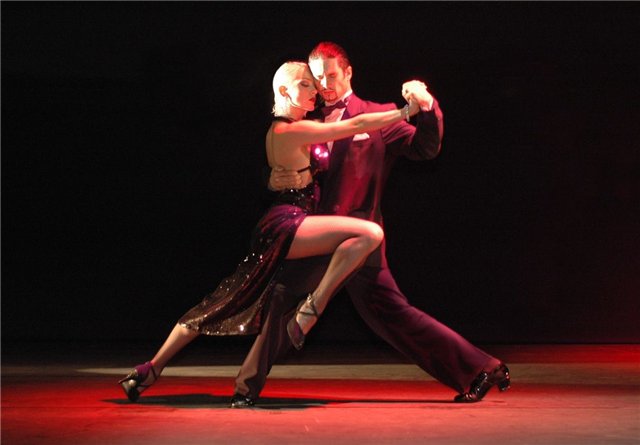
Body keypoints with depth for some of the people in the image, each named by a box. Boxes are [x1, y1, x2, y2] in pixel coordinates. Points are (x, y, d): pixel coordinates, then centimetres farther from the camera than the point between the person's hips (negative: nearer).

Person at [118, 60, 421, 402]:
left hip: (278, 228, 10)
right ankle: (311, 309, -18)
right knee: (370, 233, -23)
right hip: (287, 225, -10)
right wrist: (406, 111, -7)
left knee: (223, 305, 13)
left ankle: (151, 369, 16)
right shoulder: (291, 130, -12)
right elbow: (357, 125, -13)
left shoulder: (280, 130, 16)